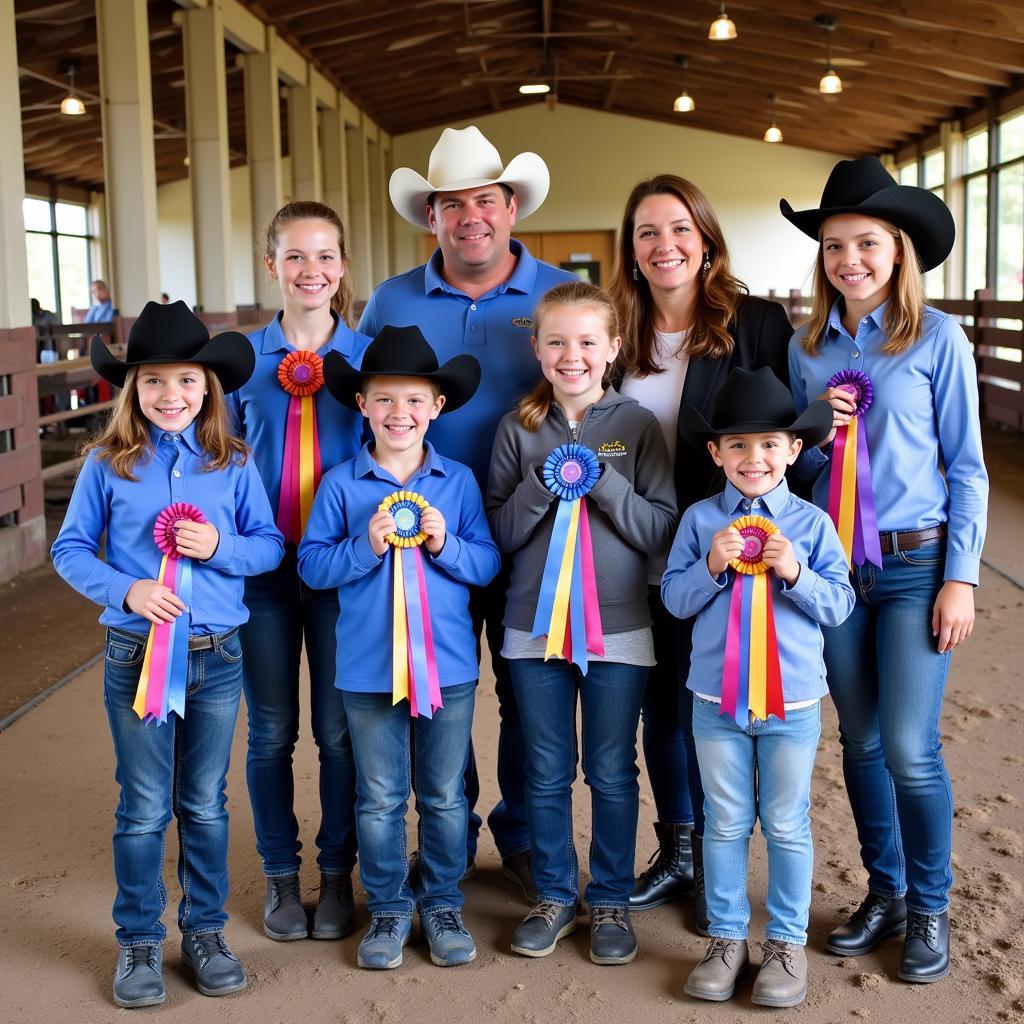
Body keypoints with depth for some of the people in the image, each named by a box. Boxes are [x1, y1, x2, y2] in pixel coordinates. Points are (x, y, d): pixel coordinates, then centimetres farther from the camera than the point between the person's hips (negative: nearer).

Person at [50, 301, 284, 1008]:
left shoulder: (233, 464, 0)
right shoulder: (109, 464, -4)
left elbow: (270, 545, 4)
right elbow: (71, 550, 0)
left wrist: (222, 547, -16)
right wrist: (125, 589, -16)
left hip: (217, 656, 1)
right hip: (136, 654, -1)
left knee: (205, 804, 14)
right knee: (144, 809, 8)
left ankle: (205, 931, 30)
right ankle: (139, 941, 24)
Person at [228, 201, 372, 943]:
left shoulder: (368, 355, 0)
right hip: (263, 566, 1)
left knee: (339, 729, 7)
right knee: (272, 731, 10)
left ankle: (338, 873, 23)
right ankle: (281, 874, 25)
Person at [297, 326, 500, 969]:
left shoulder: (459, 482, 0)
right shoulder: (341, 485, -3)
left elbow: (489, 565, 0)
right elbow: (312, 566, -5)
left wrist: (445, 545, -18)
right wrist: (366, 546, -19)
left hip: (448, 666, 1)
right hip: (369, 667, 0)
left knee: (445, 794, 12)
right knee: (380, 797, 11)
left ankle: (443, 904, 29)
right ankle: (389, 909, 27)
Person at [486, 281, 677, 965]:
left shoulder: (637, 426, -2)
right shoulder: (520, 429, 3)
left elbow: (663, 530, -6)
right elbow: (500, 532, 1)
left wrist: (603, 482, -18)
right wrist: (541, 485, -15)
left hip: (618, 629, -1)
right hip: (535, 627, 2)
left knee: (612, 774, 9)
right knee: (547, 774, 12)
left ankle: (612, 900, 25)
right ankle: (555, 896, 28)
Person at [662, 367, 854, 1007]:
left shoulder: (811, 522, -2)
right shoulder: (700, 520, 0)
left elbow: (839, 605, -3)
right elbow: (675, 599, -1)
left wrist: (795, 573, -19)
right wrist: (712, 566, -17)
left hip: (792, 702, -1)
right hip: (717, 700, 1)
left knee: (787, 826, 9)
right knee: (726, 824, 11)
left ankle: (787, 942, 23)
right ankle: (727, 939, 24)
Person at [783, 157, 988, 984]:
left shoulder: (938, 338, -5)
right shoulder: (807, 348, 5)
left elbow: (966, 466, -3)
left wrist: (961, 578, -8)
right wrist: (818, 433, -10)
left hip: (915, 563, -4)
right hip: (832, 564, 4)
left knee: (911, 749, -5)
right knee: (860, 742, 12)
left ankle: (930, 908, 16)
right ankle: (884, 893, 29)